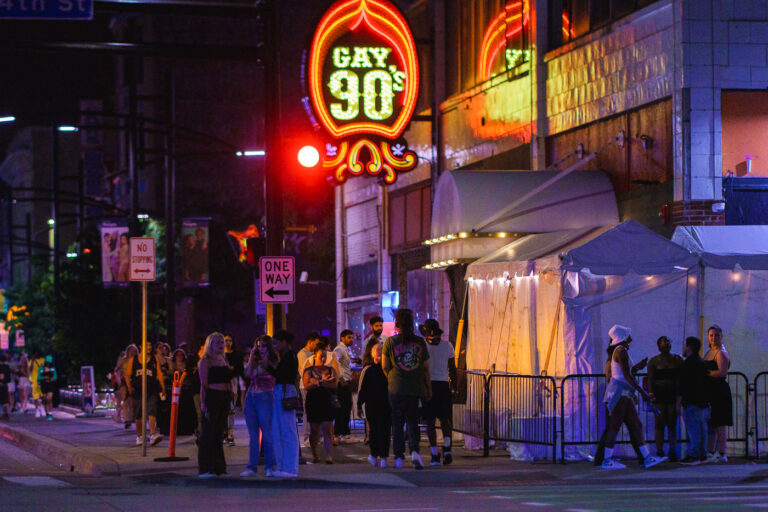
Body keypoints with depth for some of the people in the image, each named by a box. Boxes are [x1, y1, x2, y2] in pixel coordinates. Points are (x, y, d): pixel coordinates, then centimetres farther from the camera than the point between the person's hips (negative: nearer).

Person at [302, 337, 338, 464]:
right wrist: (325, 382, -14)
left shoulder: (330, 369, 9)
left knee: (327, 430, -9)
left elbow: (334, 383, -6)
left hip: (327, 401, 0)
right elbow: (307, 385, -8)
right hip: (313, 401, 0)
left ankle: (329, 456, -13)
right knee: (314, 431, 6)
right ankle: (314, 455, 20)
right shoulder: (309, 369, 5)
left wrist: (317, 382, -13)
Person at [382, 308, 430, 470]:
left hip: (396, 388, -1)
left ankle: (398, 457, 8)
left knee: (397, 422, 9)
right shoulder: (420, 342, 2)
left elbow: (385, 366, 0)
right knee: (413, 421, 8)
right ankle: (414, 451, -14)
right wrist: (429, 389, 13)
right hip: (416, 388, 1)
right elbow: (426, 367, 6)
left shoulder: (390, 342, -4)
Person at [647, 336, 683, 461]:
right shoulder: (654, 361, 5)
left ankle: (672, 451, 5)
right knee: (659, 423, -3)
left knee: (672, 424, 1)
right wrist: (651, 392, -14)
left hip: (673, 394, 2)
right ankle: (659, 452, -1)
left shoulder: (678, 359, 10)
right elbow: (650, 378, 0)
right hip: (659, 394, -2)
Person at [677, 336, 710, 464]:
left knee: (693, 429, -9)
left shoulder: (688, 363, -12)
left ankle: (693, 455, -10)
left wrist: (678, 402, -13)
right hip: (703, 401, 9)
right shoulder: (702, 362, 17)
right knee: (701, 428, 10)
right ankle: (702, 455, 12)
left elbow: (683, 385, -16)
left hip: (691, 401, -9)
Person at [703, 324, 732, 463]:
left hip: (720, 390, -9)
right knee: (710, 424, 11)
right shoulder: (709, 352, 20)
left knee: (719, 424, -8)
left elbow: (722, 372, -21)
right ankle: (710, 452, 17)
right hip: (709, 392, 9)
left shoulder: (721, 353, -9)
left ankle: (721, 454, -7)